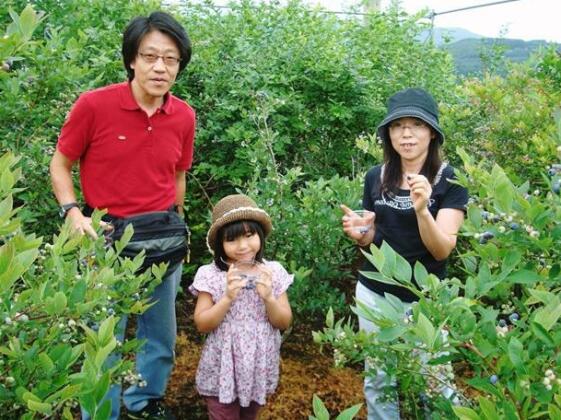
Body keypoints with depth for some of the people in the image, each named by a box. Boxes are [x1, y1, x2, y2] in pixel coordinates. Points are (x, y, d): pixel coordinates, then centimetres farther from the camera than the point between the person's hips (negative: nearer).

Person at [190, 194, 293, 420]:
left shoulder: (273, 271, -7)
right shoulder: (210, 275, -13)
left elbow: (284, 323, -4)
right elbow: (202, 324, -12)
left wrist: (268, 298, -22)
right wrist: (228, 297, -25)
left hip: (259, 368, 3)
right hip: (222, 369, -2)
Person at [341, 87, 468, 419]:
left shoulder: (450, 180, -12)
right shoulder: (376, 177, -1)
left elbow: (442, 250, -18)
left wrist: (422, 210, -35)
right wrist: (359, 233, -13)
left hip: (425, 299, -3)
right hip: (374, 293, 4)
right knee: (378, 379, 15)